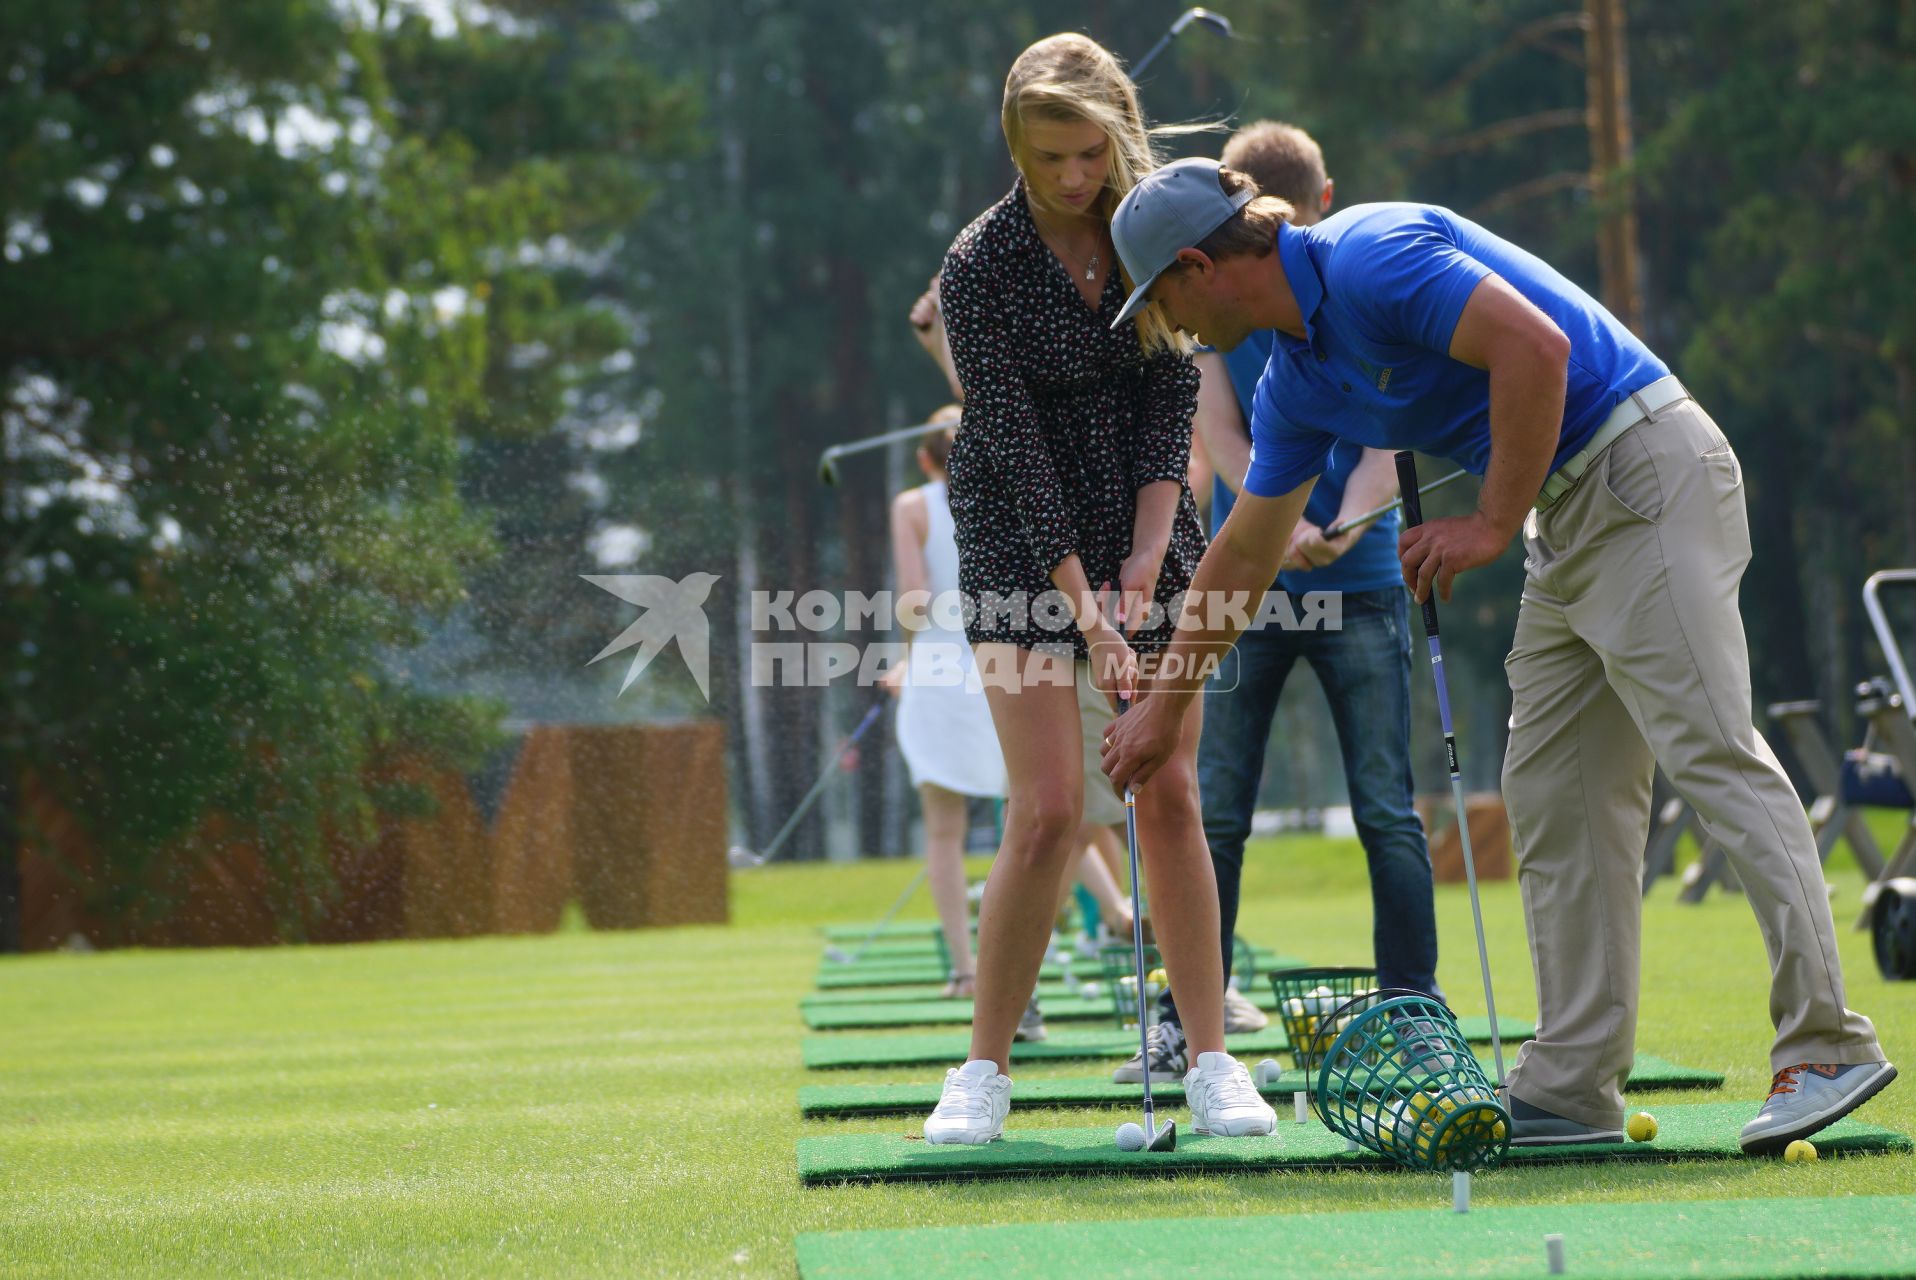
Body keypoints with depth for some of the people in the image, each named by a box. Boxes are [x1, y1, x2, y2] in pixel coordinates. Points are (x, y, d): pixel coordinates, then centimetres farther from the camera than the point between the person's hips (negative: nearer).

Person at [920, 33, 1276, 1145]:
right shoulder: (981, 267, -14)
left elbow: (1173, 396, -1)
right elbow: (1014, 444, -16)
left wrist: (1148, 549, -11)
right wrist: (1086, 606, -20)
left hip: (1146, 528, 3)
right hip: (1023, 547, -3)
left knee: (1170, 795, -1)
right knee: (1049, 811, -12)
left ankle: (1212, 1058, 4)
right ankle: (985, 1071, -1)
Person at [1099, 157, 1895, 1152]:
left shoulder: (1371, 258, -16)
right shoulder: (1298, 377, 14)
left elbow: (1533, 344, -26)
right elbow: (1243, 555, 24)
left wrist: (1495, 525, -18)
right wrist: (1163, 704, 30)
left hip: (1646, 472, -10)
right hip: (1569, 521, 10)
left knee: (1711, 753, -16)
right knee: (1552, 799, 6)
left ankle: (1826, 1046, -18)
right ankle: (1573, 1087, 7)